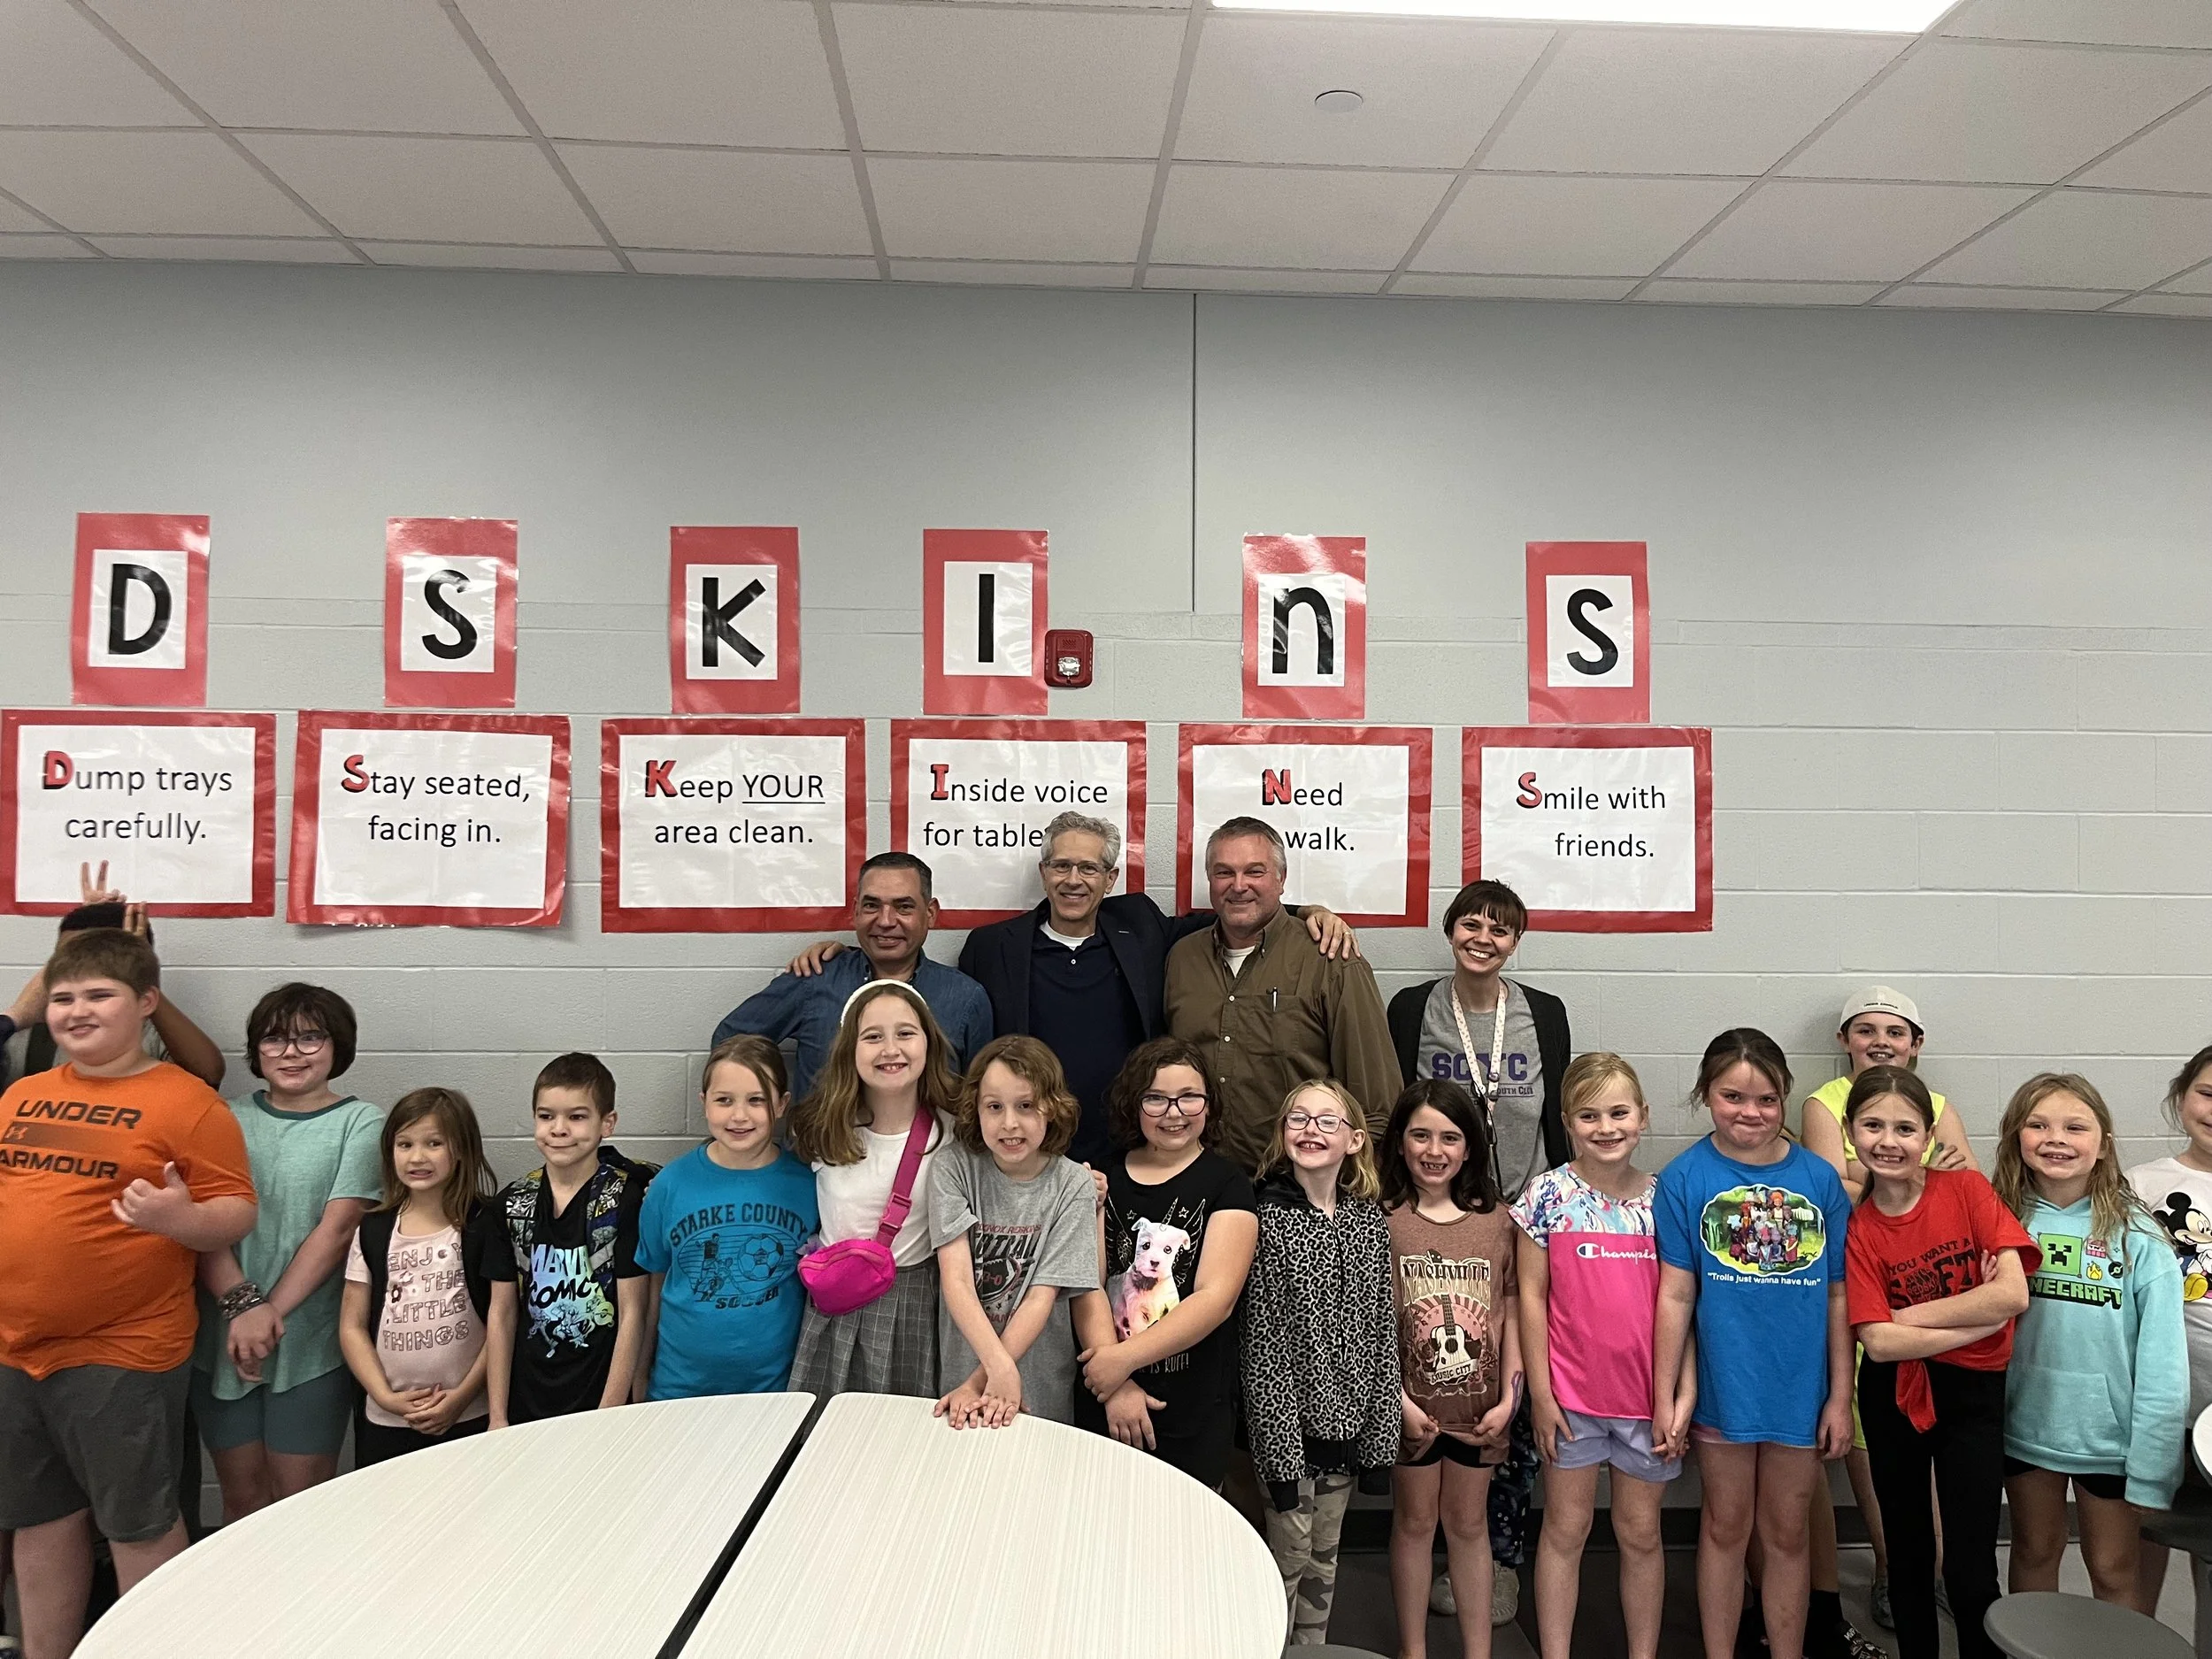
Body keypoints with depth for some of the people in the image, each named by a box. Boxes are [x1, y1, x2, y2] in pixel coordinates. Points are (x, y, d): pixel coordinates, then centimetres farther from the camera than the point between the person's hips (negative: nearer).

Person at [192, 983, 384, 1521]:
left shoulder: (360, 1123, -2)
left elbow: (337, 1229, -9)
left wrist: (273, 1312, -14)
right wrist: (242, 1304, -16)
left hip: (311, 1343, -3)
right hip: (224, 1342, 3)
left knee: (302, 1500, 4)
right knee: (241, 1496, 13)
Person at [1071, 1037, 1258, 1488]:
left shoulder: (1226, 1185, -4)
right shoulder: (1104, 1177, 3)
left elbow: (1215, 1297, -13)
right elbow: (1087, 1283, -5)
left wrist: (1125, 1358, -18)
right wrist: (1115, 1385, -15)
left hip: (1195, 1405, -2)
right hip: (1101, 1400, 2)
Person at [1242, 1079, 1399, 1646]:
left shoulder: (1371, 1220, 1)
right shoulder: (1269, 1217, -13)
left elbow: (1383, 1333, 4)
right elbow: (1262, 1343, -14)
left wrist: (1381, 1439, 2)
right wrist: (1278, 1450, -15)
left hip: (1348, 1423, 4)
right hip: (1289, 1419, -4)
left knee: (1324, 1556, 18)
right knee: (1289, 1554, 7)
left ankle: (1313, 1648, 35)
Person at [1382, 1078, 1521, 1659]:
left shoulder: (1498, 1221, 0)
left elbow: (1511, 1314, 1)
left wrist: (1507, 1399, -4)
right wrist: (1400, 1402, -13)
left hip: (1479, 1407, 2)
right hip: (1411, 1406, -2)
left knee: (1469, 1524, 17)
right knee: (1414, 1522, 14)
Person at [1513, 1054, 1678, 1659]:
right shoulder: (1548, 1195, -7)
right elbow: (1531, 1295, -5)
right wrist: (1540, 1392, -7)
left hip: (1647, 1393, 2)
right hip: (1572, 1393, -2)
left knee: (1641, 1533, 15)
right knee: (1565, 1529, 11)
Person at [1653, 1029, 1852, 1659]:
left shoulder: (1819, 1179, -4)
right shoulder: (1685, 1179, -9)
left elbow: (1837, 1296, 0)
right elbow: (1676, 1295, -8)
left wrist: (1840, 1396, 1)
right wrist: (1665, 1397, -7)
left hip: (1799, 1392, 1)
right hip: (1721, 1387, -1)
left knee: (1786, 1534, 17)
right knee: (1726, 1528, 15)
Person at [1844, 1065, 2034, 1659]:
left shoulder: (1967, 1188, -8)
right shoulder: (1856, 1228, -7)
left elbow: (2013, 1294, -19)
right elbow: (1879, 1342, -15)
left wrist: (1909, 1314, -14)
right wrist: (1979, 1318, -16)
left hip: (1974, 1393, -1)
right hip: (1894, 1395, 2)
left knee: (1971, 1570, -2)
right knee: (1908, 1553, 16)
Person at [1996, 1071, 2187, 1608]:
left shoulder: (2136, 1236, -14)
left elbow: (2162, 1365, -12)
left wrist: (2151, 1466, -12)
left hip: (2109, 1436, -2)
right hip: (2024, 1424, 2)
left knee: (2112, 1571, 14)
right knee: (2034, 1553, 20)